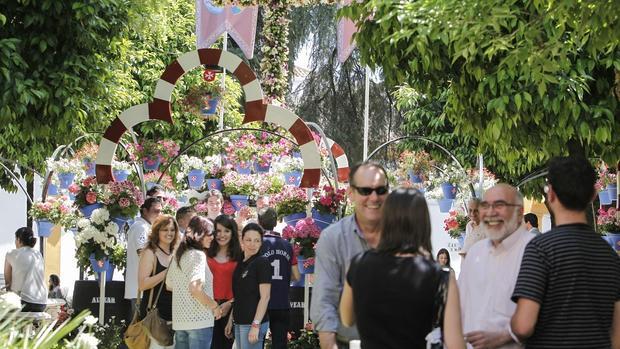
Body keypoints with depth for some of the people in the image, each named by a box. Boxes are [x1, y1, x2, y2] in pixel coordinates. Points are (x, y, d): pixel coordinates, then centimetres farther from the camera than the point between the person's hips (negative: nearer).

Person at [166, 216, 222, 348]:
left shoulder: (178, 255, 12)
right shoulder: (198, 255, -12)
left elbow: (169, 286, 20)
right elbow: (195, 288, -23)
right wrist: (215, 306, -11)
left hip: (180, 320, 8)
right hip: (199, 321, -8)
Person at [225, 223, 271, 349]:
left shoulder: (262, 263, -9)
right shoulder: (241, 264, 13)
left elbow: (265, 297, -14)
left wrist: (256, 325, -19)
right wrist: (230, 320, 15)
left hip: (253, 323, -7)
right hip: (240, 323, 7)